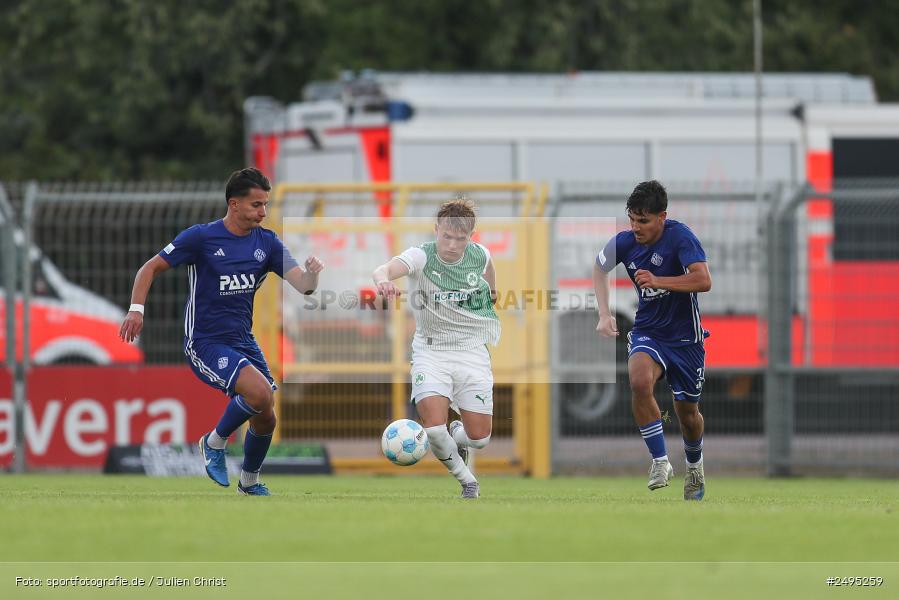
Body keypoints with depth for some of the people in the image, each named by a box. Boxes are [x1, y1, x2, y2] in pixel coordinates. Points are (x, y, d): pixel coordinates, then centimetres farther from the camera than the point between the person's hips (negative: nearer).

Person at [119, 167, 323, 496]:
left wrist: (311, 273, -28)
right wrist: (137, 309, -19)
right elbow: (151, 268, -5)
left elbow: (303, 285, -5)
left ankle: (250, 482, 34)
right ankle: (215, 442, -1)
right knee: (260, 392, -27)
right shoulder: (201, 237, -12)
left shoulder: (266, 242, 2)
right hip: (205, 343, -6)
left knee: (265, 419, 6)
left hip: (243, 342, 6)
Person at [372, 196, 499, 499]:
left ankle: (457, 437, 38)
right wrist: (383, 279, -62)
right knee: (433, 428, -20)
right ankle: (467, 481, 8)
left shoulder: (479, 255, -6)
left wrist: (492, 292, 36)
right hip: (431, 351, -2)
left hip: (472, 350, 2)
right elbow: (386, 269, -39)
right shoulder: (421, 256, -18)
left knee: (479, 436, -2)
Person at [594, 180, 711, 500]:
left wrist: (658, 281, -35)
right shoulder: (625, 242, -7)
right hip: (647, 332, 2)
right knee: (639, 381, -31)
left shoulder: (679, 236, -20)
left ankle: (694, 466, 45)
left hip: (684, 336, -2)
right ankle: (660, 462, -22)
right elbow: (599, 267, 15)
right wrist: (604, 315, 4)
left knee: (688, 414, 12)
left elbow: (703, 280, -31)